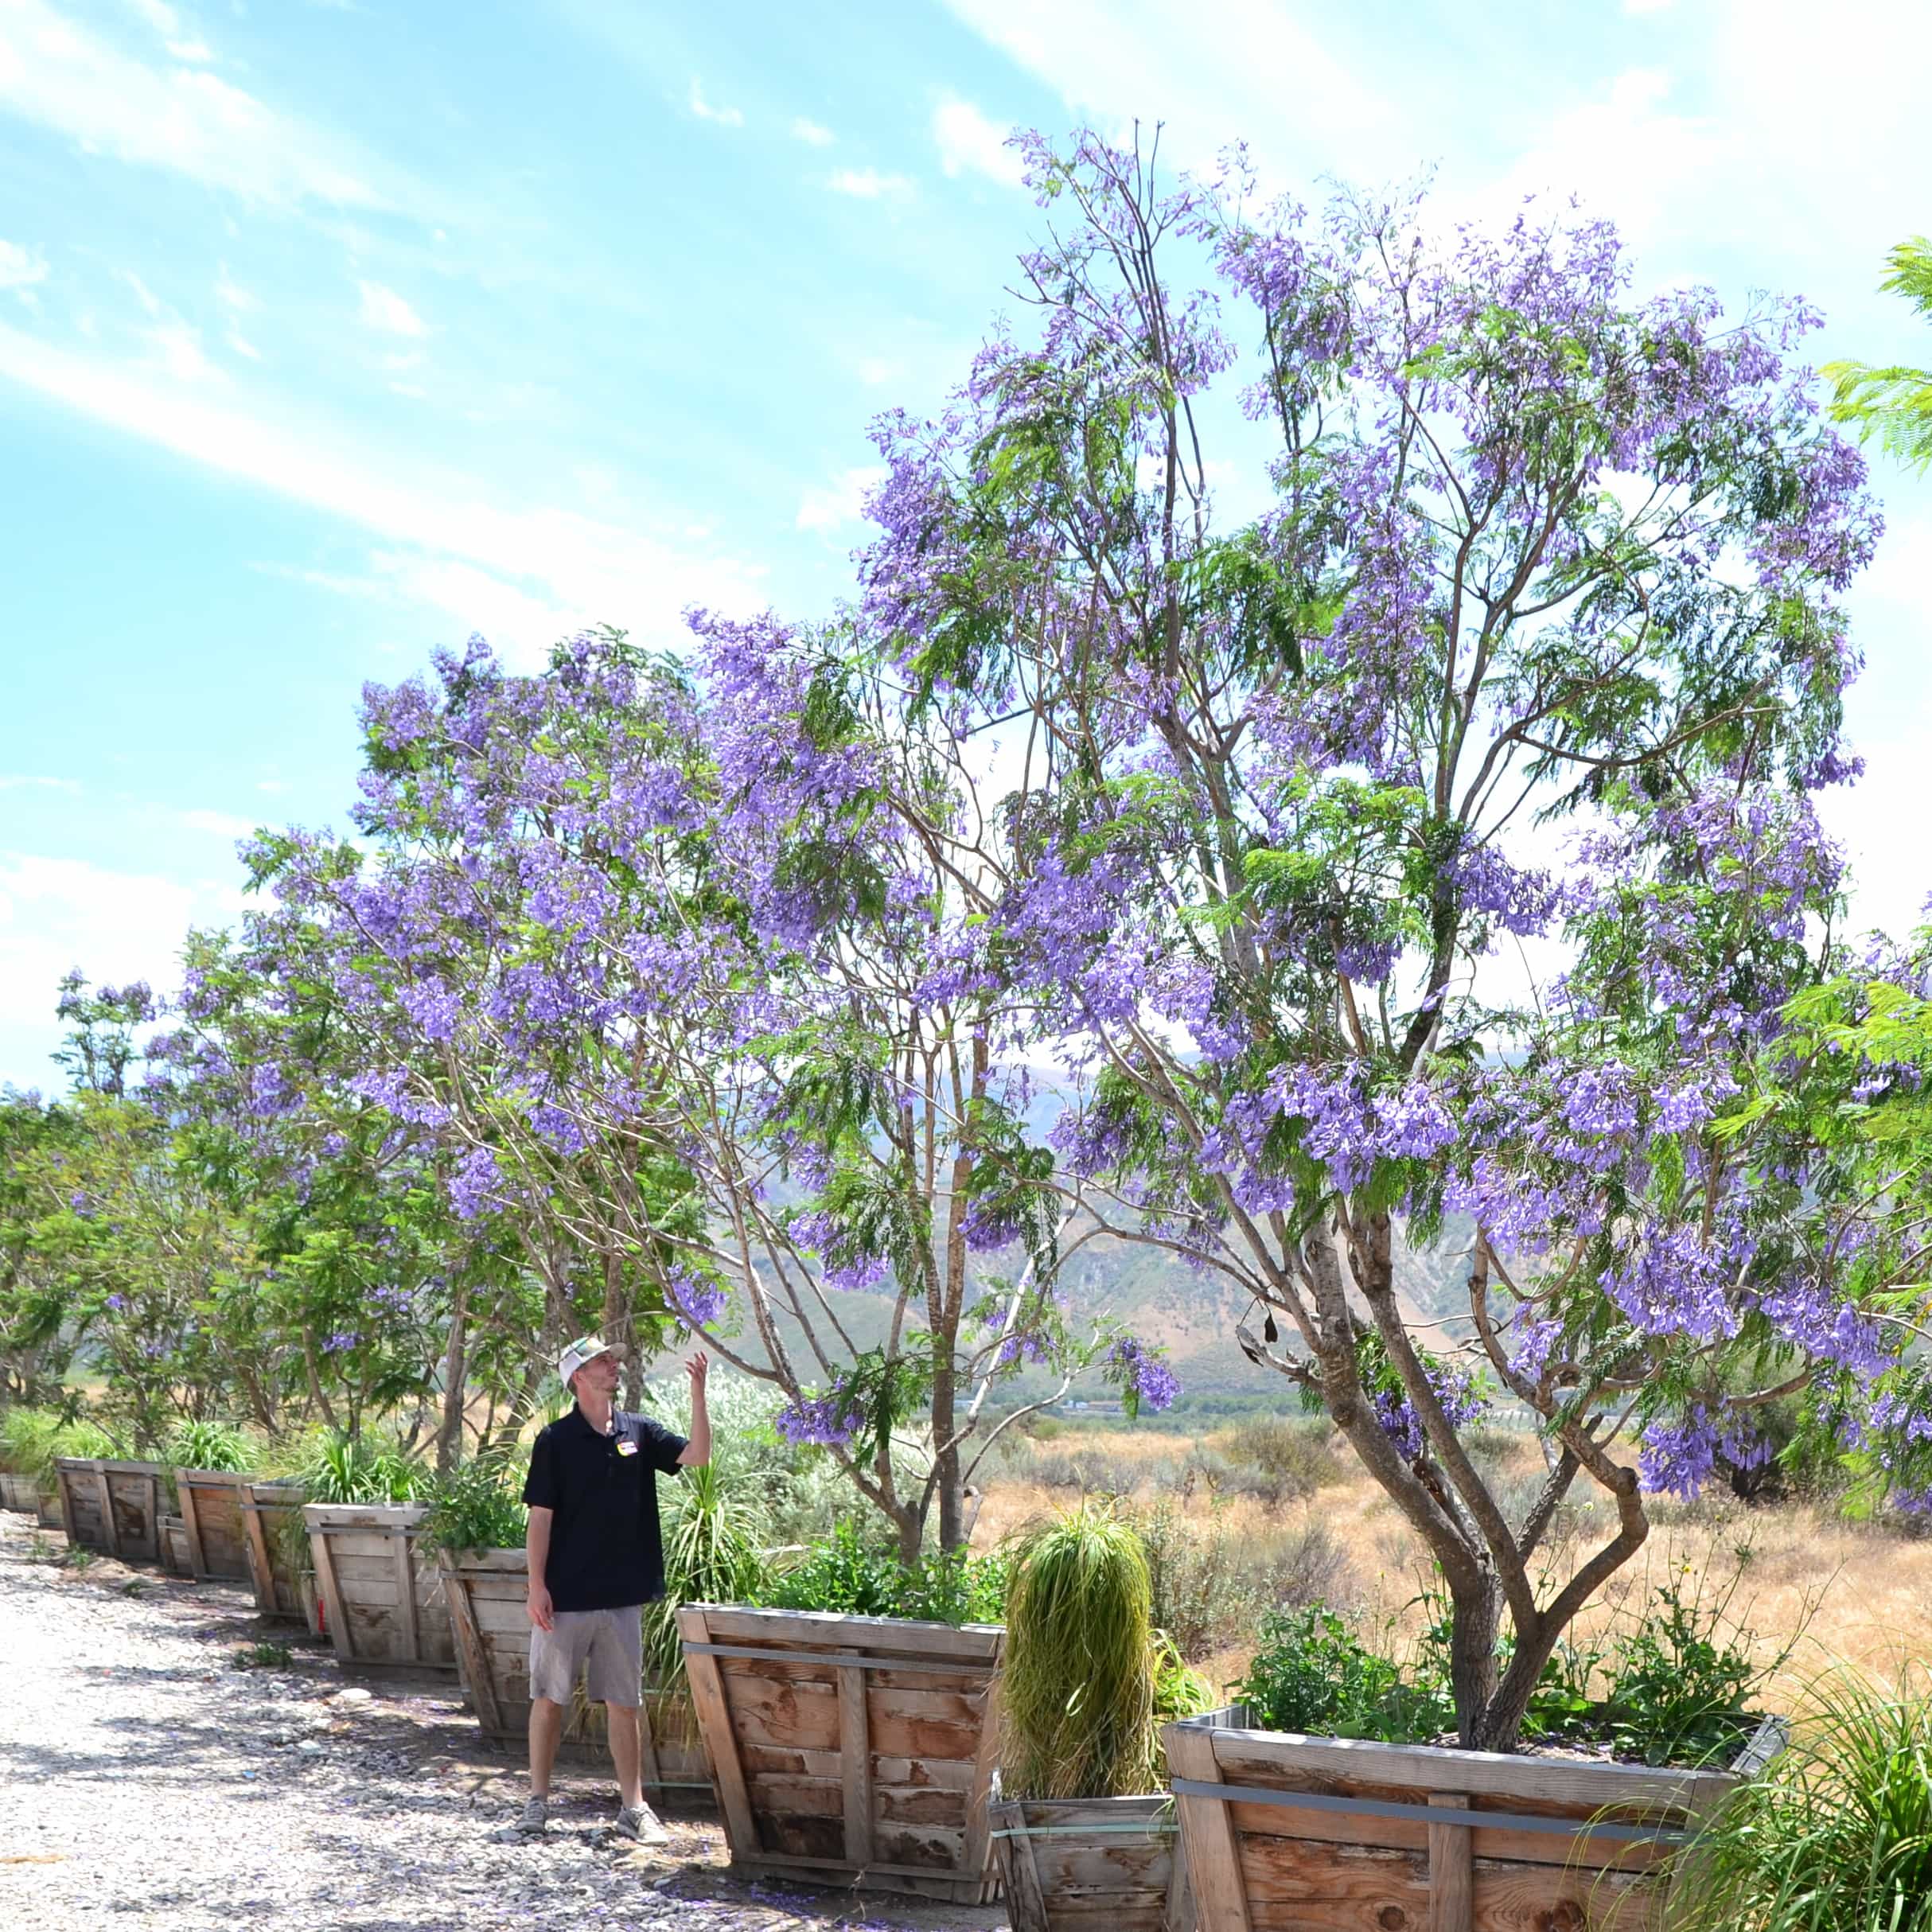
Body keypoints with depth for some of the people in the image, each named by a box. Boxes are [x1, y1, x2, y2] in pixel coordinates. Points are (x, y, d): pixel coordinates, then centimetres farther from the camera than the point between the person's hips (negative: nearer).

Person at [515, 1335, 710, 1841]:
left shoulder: (639, 1432, 5)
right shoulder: (556, 1439, -5)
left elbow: (697, 1455, -6)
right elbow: (540, 1516, -6)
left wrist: (698, 1391, -16)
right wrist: (537, 1585, -11)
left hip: (622, 1596, 3)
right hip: (563, 1596, -3)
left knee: (623, 1704, 7)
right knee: (549, 1699, 6)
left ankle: (634, 1807, 12)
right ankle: (538, 1800, 18)